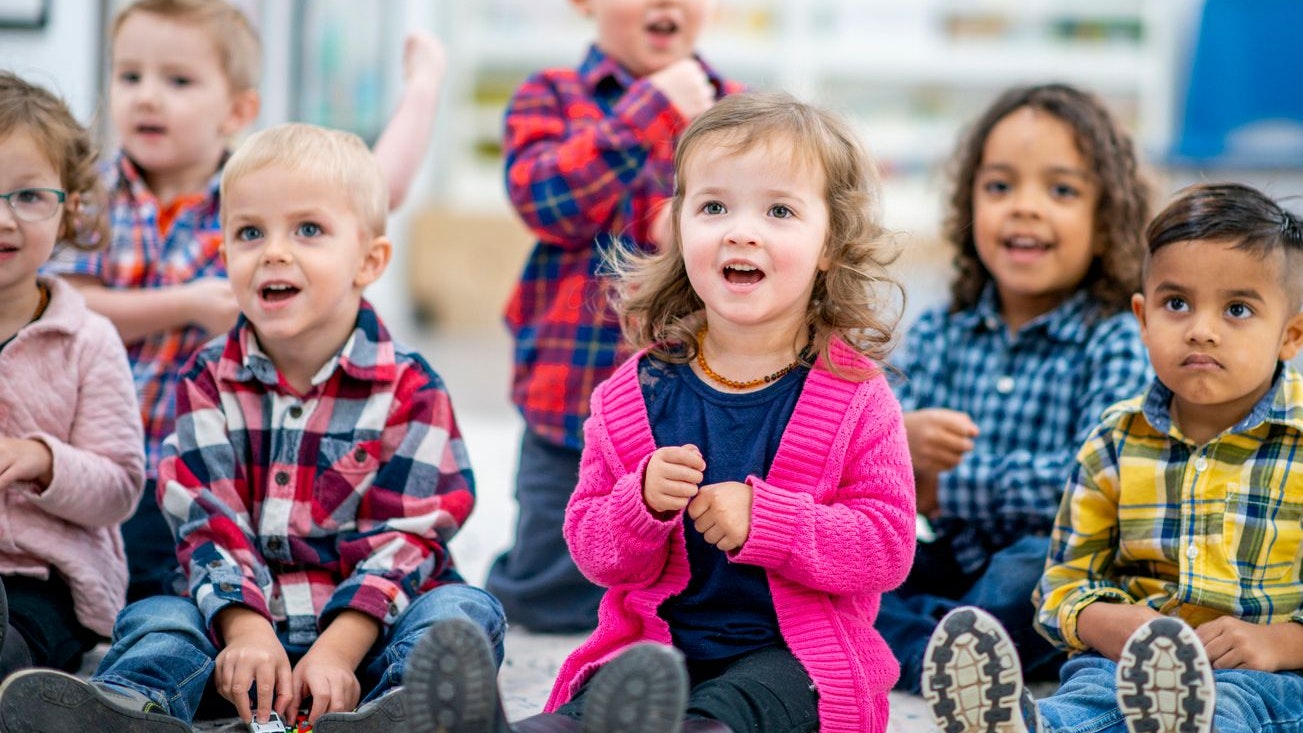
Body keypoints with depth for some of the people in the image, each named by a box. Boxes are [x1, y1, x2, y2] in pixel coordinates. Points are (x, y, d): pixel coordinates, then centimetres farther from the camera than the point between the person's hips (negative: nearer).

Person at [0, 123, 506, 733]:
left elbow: (403, 537, -9)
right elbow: (208, 521, -2)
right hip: (254, 620, 2)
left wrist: (337, 651, -23)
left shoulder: (409, 390, -1)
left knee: (465, 609, -28)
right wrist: (247, 630, -21)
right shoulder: (210, 382, 7)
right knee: (155, 617, -20)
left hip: (366, 623, -2)